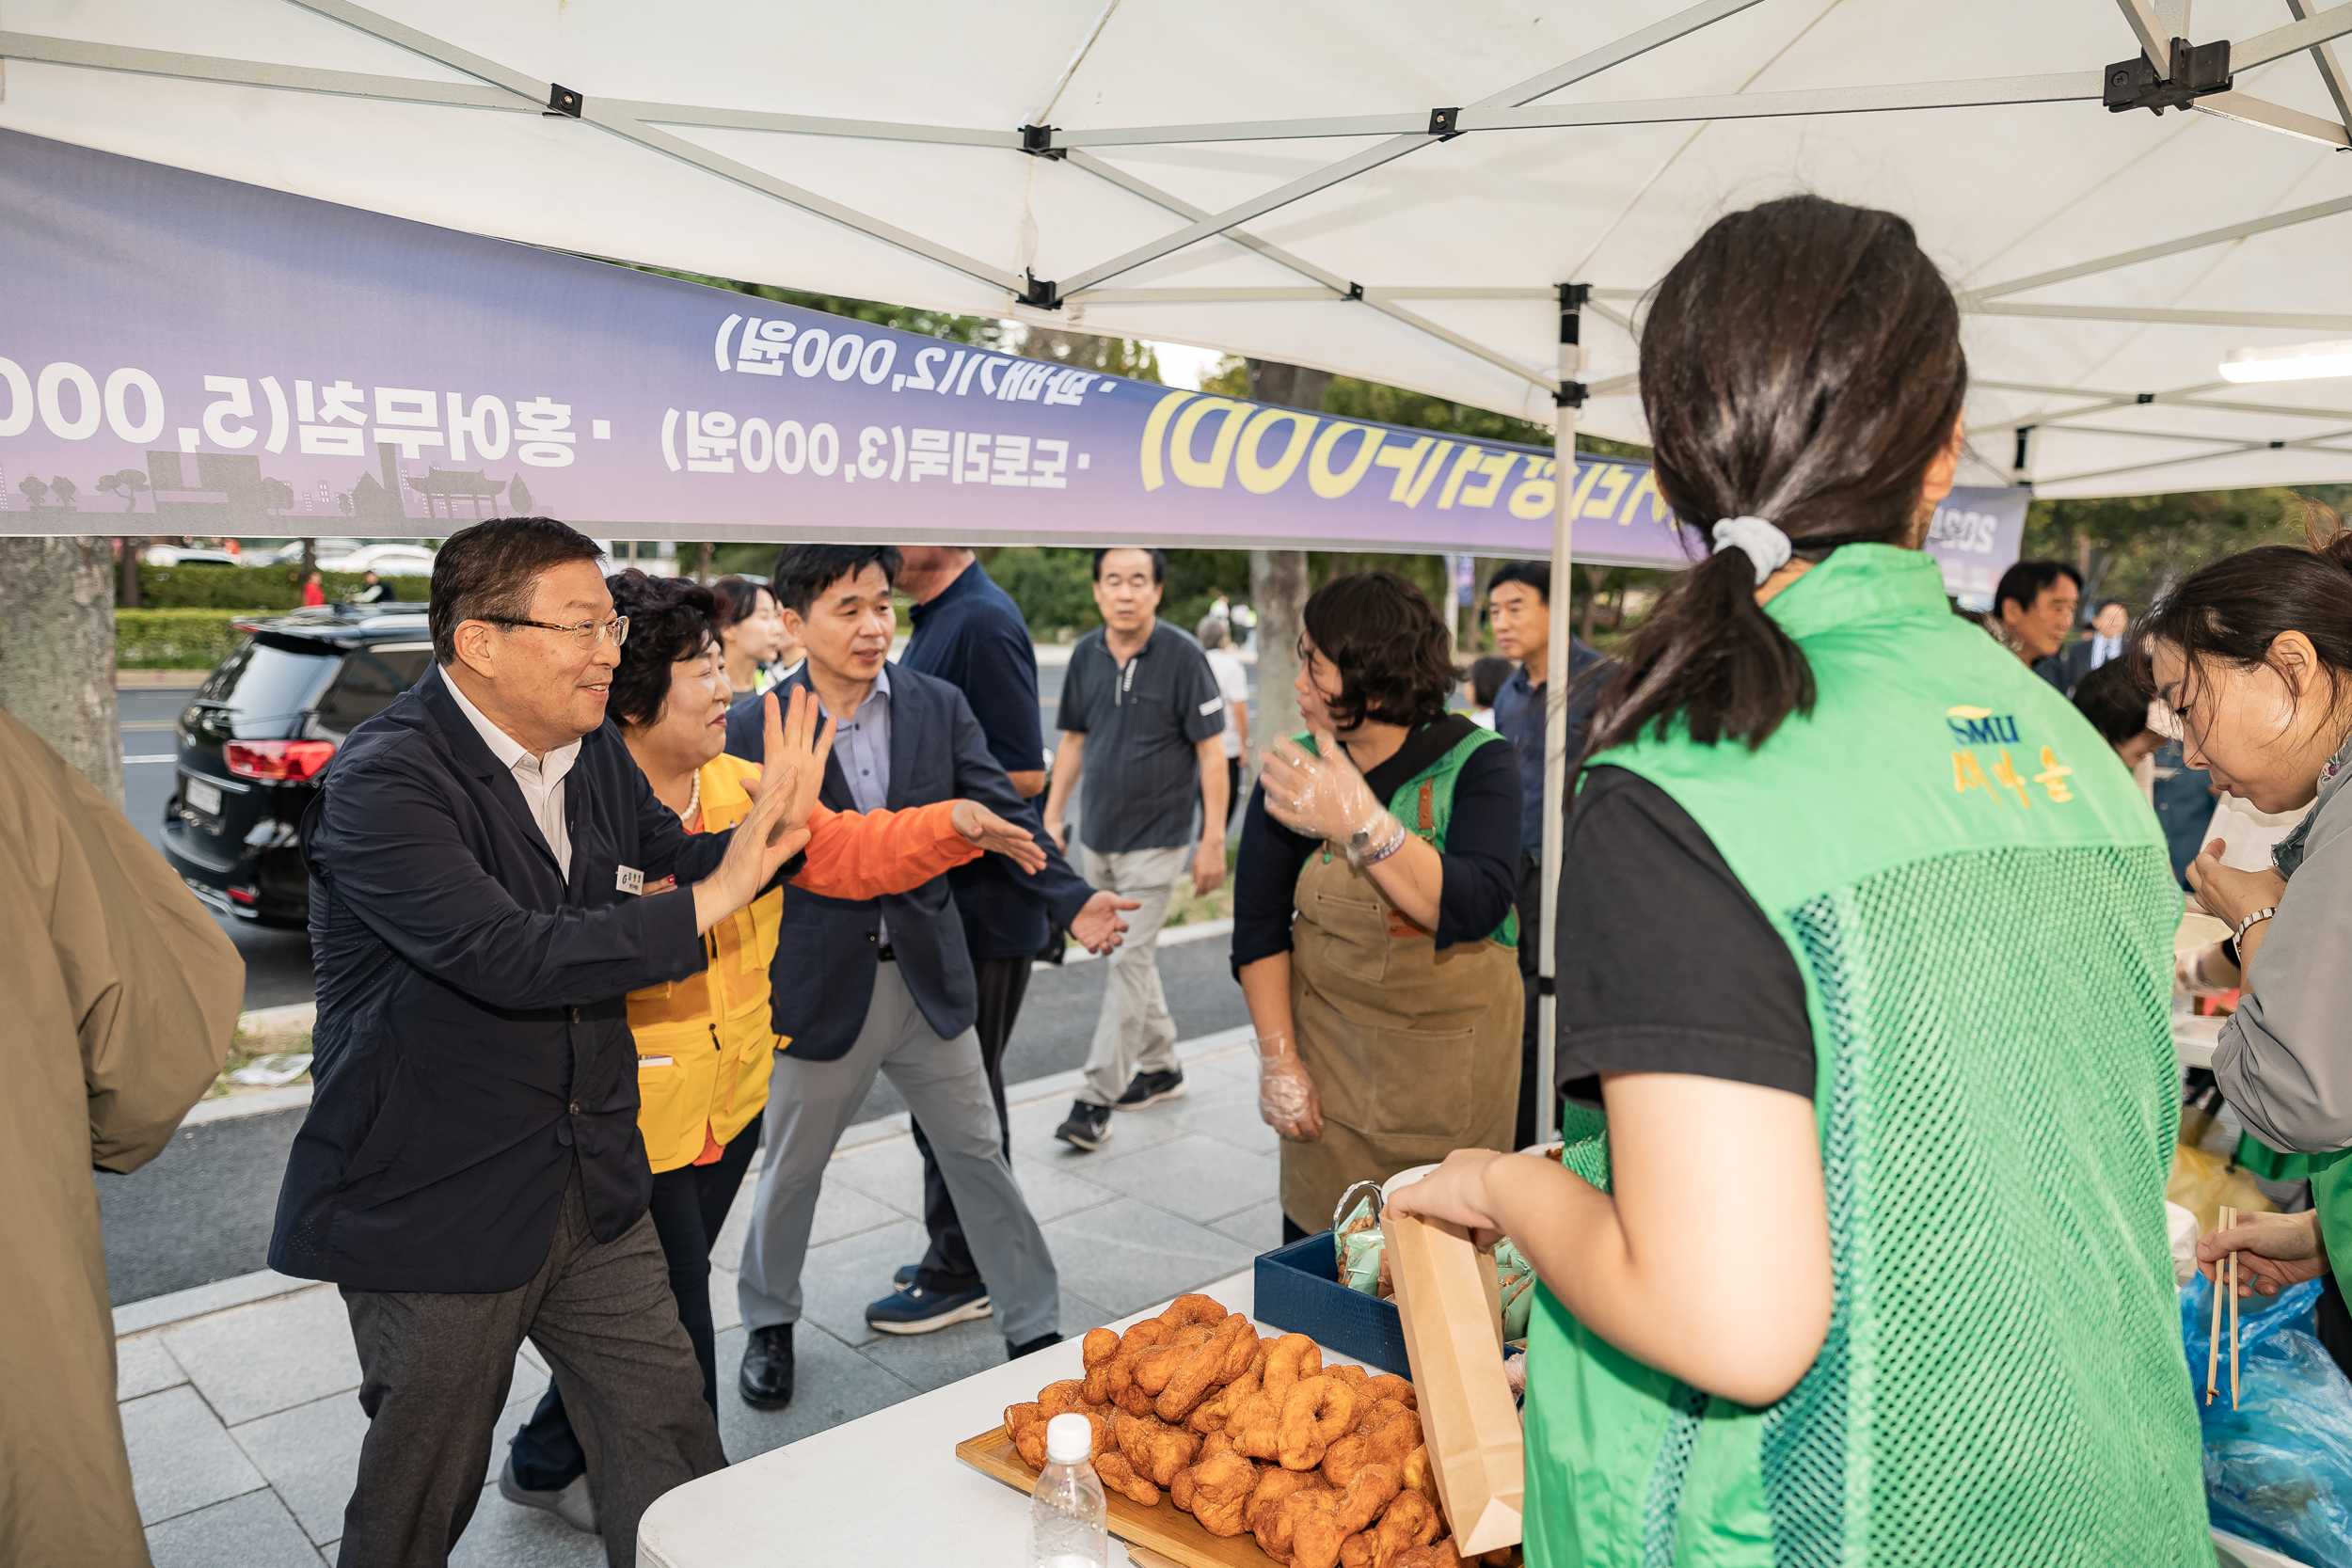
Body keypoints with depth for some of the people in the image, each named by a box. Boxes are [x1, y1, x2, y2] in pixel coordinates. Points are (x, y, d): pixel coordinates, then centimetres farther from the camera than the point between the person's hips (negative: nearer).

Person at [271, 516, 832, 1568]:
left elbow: (665, 859, 18)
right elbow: (507, 955, -32)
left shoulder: (593, 752, 4)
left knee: (668, 1447, 14)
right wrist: (706, 904, -27)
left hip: (594, 1188, 6)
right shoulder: (383, 781, -21)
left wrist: (767, 833, -4)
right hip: (437, 1200, -6)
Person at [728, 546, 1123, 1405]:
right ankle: (768, 1323, 41)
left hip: (927, 976, 2)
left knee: (979, 1156, 11)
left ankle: (1033, 1327, 26)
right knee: (790, 1169, 16)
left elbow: (1004, 815, -6)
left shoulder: (940, 706, -1)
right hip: (818, 986, -2)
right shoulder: (754, 728, -8)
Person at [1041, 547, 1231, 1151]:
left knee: (1129, 960, -7)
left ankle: (1097, 1099, -2)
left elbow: (1212, 751, -11)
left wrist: (1213, 841, -14)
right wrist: (1052, 818, 9)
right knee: (1131, 955, 16)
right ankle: (1160, 1067, 32)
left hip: (1157, 837, -6)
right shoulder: (1086, 654, 3)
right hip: (1098, 836, 6)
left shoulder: (1183, 656, -12)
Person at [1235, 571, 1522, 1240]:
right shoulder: (1294, 773, -2)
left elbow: (1476, 907, -24)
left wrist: (1363, 824, -36)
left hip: (1453, 1055, -2)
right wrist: (1279, 1060, -4)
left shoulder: (1475, 762, -10)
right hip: (1328, 1054, 2)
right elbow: (1259, 923, 1)